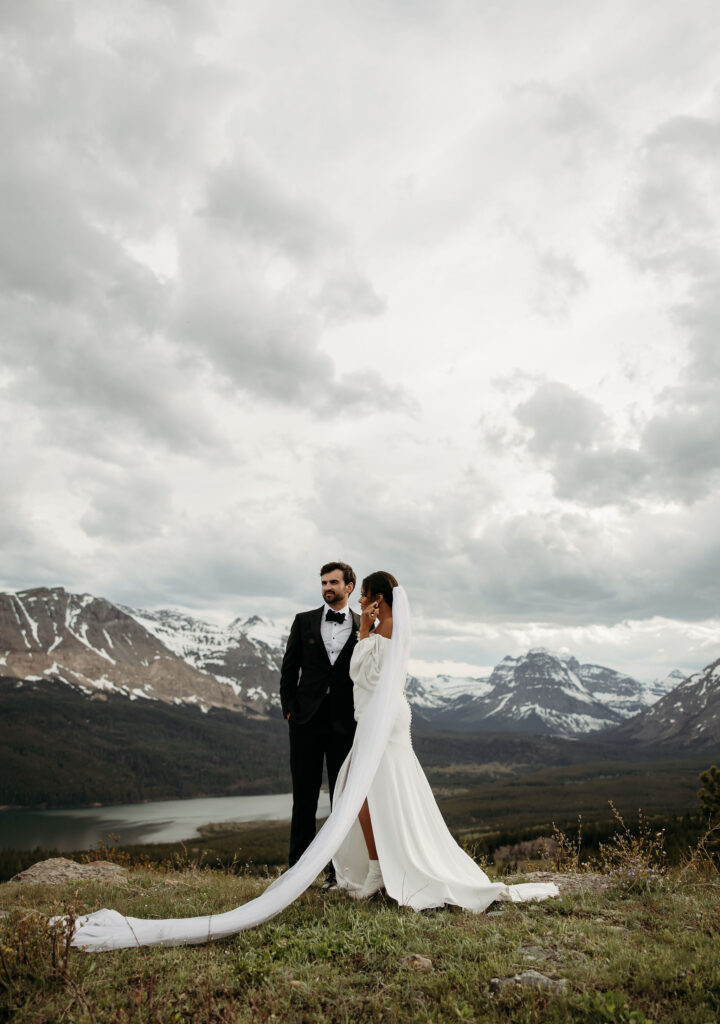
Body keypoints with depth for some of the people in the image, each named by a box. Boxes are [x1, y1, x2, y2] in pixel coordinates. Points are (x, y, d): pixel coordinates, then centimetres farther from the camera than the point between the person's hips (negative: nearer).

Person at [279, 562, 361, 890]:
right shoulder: (304, 621, 6)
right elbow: (289, 668, 7)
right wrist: (289, 709, -1)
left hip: (345, 723, -1)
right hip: (306, 719, 1)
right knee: (304, 796, 7)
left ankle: (337, 871, 17)